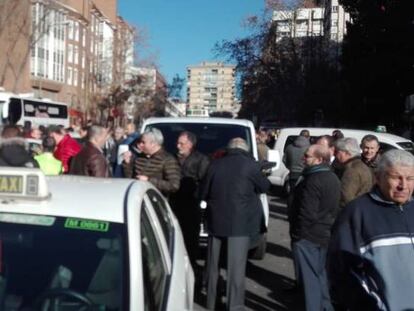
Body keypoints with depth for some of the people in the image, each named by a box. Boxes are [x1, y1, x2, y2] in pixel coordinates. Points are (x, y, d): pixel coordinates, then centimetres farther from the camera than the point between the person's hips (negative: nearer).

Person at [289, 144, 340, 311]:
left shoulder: (313, 180, -22)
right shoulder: (333, 178, 9)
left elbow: (307, 213, -25)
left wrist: (297, 233, -15)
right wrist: (326, 227, 19)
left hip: (308, 236, -10)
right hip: (324, 234, 10)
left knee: (309, 278, -1)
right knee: (320, 274, 21)